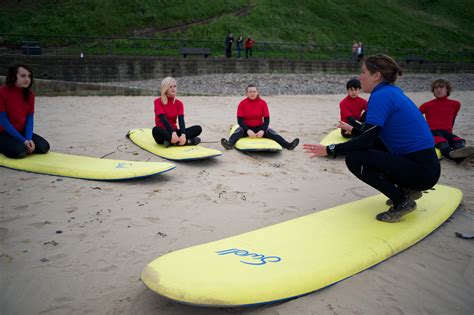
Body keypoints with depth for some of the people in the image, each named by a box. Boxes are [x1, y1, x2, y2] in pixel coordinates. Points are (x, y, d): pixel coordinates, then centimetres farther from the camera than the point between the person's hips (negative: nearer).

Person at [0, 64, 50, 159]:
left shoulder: (29, 95, 1)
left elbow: (30, 118, 1)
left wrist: (29, 139, -16)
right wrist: (23, 140, -22)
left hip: (22, 132, 5)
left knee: (44, 147, -13)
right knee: (19, 151, -30)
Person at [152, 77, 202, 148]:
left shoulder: (179, 103, 5)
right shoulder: (158, 102, -5)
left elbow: (181, 120, -10)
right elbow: (163, 119, -20)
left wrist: (183, 134, -31)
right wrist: (173, 133, -36)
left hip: (174, 131, 4)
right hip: (163, 133, -4)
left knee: (198, 128, -17)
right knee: (156, 130, -40)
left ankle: (171, 141, -31)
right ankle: (188, 141, -37)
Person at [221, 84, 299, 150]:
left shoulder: (262, 103, -3)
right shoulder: (242, 103, -6)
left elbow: (267, 119, -5)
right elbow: (240, 120, -11)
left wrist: (262, 130, -23)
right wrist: (248, 130, -27)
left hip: (259, 128, 1)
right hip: (246, 128, -1)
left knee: (270, 132, -23)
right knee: (239, 131, -30)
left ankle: (288, 145, -36)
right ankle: (229, 144, -58)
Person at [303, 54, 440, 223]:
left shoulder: (382, 96, -15)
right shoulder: (393, 92, 13)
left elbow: (368, 139, -22)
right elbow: (374, 132, 23)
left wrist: (330, 149, -17)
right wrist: (354, 130, 40)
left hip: (421, 170, -10)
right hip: (425, 166, 10)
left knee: (354, 158, -16)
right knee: (365, 150, 20)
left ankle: (402, 201, -6)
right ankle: (407, 189, 19)